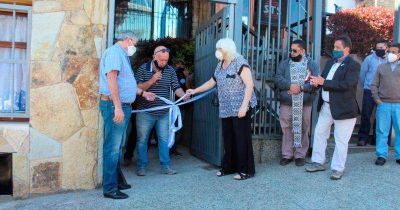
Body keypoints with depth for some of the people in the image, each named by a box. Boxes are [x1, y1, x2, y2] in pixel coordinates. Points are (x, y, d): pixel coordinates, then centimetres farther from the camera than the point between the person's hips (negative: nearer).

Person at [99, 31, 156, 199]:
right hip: (114, 105, -11)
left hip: (123, 107, 11)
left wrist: (143, 93, 35)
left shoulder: (122, 55, 22)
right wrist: (117, 107, -27)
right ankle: (109, 188, 1)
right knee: (112, 147, -6)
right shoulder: (114, 51, -10)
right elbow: (111, 79, -21)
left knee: (118, 147, 17)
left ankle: (116, 181, 28)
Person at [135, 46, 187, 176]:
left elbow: (176, 87, -1)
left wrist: (184, 96, -21)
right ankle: (141, 167, 19)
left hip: (164, 113, 2)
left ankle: (165, 166, 19)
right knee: (142, 140, 6)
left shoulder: (170, 70, 3)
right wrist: (152, 80, -22)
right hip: (146, 112, -2)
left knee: (164, 140, 8)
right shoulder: (143, 69, -5)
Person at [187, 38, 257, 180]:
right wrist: (195, 91, 23)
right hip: (226, 109, 8)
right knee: (228, 138, 11)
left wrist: (244, 106, -22)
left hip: (240, 108, -7)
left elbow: (249, 85, -15)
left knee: (242, 138, -3)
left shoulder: (240, 63, -8)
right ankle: (229, 167, 23)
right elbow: (212, 82, 26)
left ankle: (246, 170, 7)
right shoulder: (220, 65, 16)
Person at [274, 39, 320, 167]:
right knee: (287, 130, 7)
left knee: (303, 130, 8)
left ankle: (300, 156, 21)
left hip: (305, 104, -1)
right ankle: (287, 155, 19)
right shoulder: (284, 64, 8)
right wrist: (290, 85, -20)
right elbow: (277, 78, -5)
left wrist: (301, 87, -19)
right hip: (286, 104, 1)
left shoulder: (312, 65, 3)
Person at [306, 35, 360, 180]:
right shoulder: (330, 63, 12)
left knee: (340, 140, 3)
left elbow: (347, 84, -25)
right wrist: (317, 81, -13)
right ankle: (318, 162, 25)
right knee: (319, 133, 12)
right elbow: (323, 79, 12)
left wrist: (324, 82, -24)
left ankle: (338, 168, 16)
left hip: (343, 108, -7)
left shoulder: (353, 65, -12)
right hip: (326, 106, 8)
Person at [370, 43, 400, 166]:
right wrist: (376, 99, -2)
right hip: (383, 104, 1)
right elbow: (374, 85, 10)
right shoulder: (381, 67, 11)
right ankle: (381, 155, 11)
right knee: (382, 131, 3)